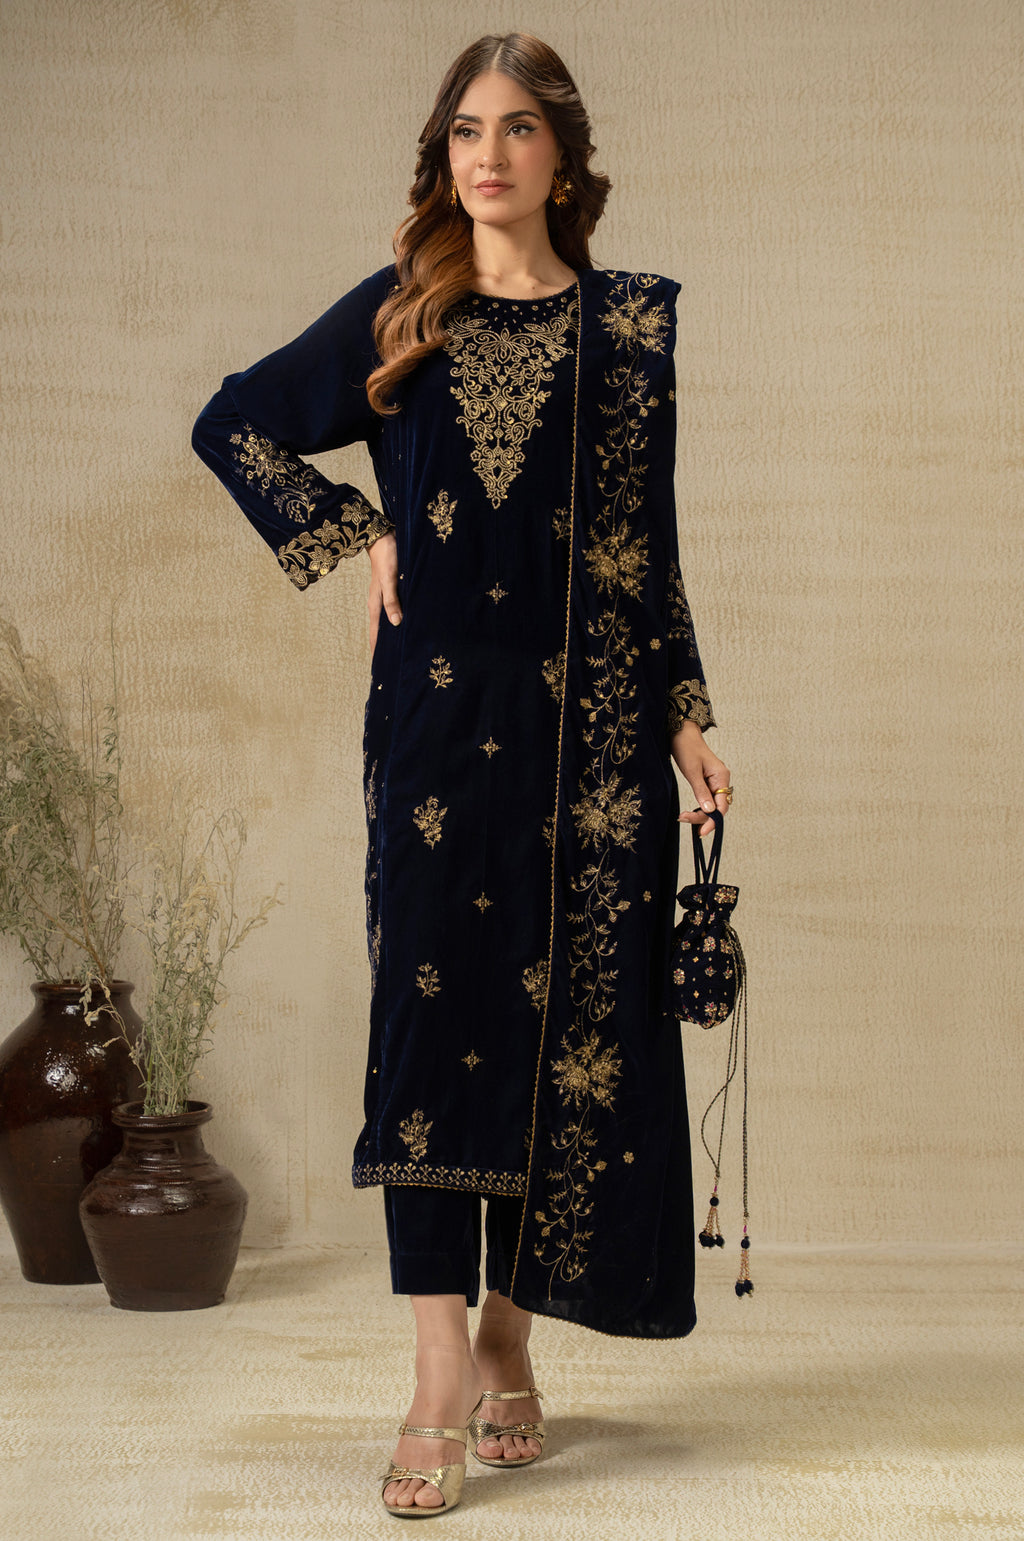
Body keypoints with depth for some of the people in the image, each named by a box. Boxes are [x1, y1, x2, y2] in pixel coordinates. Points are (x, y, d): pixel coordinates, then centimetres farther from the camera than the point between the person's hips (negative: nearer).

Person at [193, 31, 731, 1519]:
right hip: (440, 707, -1)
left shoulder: (630, 323, 10)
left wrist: (686, 716, 5)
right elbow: (233, 423, 16)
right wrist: (353, 536, 5)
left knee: (573, 1013, 2)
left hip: (592, 717, 1)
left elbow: (650, 544, 11)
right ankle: (442, 1378, -9)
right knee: (435, 999, -9)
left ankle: (511, 1335, 16)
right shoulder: (398, 313, 9)